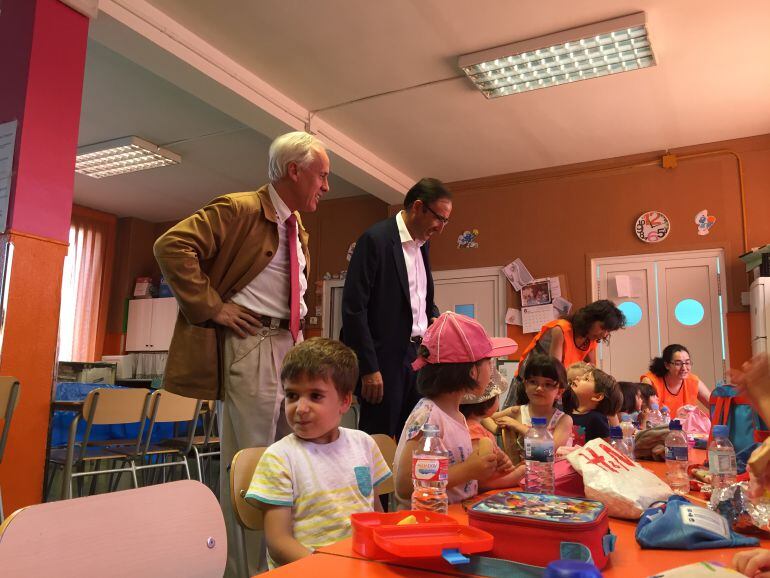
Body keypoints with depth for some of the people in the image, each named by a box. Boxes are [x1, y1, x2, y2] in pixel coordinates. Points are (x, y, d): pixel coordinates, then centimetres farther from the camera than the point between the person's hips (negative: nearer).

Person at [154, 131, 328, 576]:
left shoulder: (298, 227, 17)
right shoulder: (239, 210, -10)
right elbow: (172, 245, -19)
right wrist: (211, 307, -18)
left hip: (292, 344, 9)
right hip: (250, 345, -8)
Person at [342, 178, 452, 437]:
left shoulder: (422, 243, 12)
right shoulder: (375, 239, -13)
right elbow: (354, 308, -16)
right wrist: (369, 369, -17)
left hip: (417, 355, 8)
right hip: (384, 358, -8)